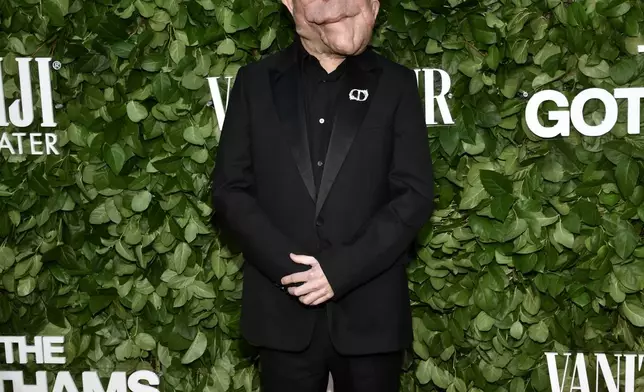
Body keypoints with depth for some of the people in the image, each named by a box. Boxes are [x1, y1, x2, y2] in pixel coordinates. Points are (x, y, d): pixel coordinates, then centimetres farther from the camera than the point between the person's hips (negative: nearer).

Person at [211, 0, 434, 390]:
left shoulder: (395, 84, 5)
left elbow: (415, 194, -2)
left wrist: (340, 270, -12)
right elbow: (230, 190, 3)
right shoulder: (255, 81, 7)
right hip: (282, 310, 1)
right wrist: (287, 266, -11)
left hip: (370, 312, 0)